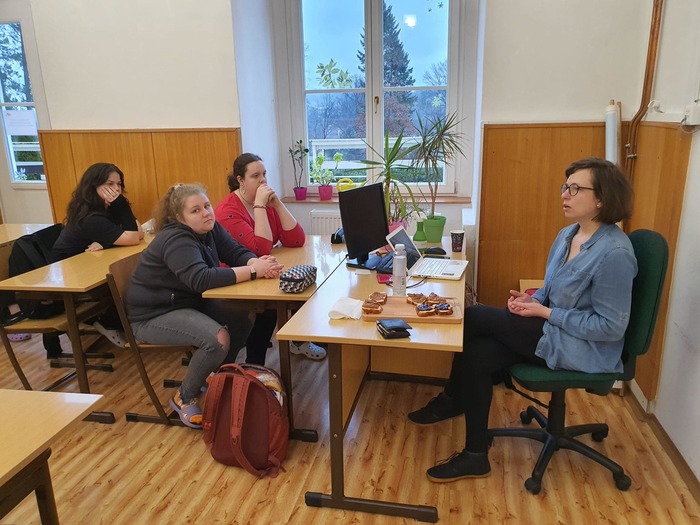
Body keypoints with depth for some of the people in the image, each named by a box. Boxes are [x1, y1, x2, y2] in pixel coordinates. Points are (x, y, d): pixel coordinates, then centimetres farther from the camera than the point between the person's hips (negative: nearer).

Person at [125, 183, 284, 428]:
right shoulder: (176, 240, -27)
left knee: (242, 315, -4)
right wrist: (253, 271, -39)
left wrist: (257, 262, -29)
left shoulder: (209, 228, -1)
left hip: (188, 302, 9)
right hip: (153, 315, -9)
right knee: (218, 338, -27)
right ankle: (184, 398, -3)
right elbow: (201, 279, -40)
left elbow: (237, 252, -5)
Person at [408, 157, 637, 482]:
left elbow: (610, 327, -21)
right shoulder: (567, 235, 6)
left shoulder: (614, 253, -22)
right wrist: (533, 299, -5)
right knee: (479, 353, -14)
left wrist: (542, 312, -19)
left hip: (584, 349, -8)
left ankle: (452, 400, 11)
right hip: (553, 331, 9)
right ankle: (475, 456, 2)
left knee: (472, 318, -14)